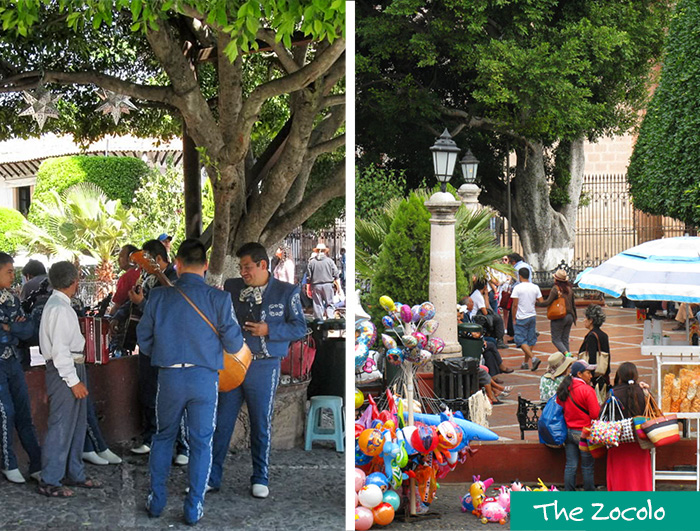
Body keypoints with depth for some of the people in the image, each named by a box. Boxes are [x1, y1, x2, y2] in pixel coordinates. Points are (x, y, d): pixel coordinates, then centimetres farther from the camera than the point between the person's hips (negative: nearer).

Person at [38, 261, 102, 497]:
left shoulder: (61, 305, 13)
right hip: (64, 371, -10)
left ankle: (74, 474, 28)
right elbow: (59, 349, -22)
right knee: (61, 427, -4)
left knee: (77, 424, 17)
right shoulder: (60, 308, -18)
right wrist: (73, 380, -20)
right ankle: (49, 482, 3)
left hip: (72, 367, 10)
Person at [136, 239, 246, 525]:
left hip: (169, 377, 1)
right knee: (201, 442, 10)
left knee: (163, 437, 19)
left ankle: (156, 501, 25)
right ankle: (193, 508, 14)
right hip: (205, 379, -1)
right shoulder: (219, 299, -10)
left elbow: (144, 342, 3)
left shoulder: (158, 296, -5)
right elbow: (234, 343, -8)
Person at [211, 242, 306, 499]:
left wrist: (268, 330, -13)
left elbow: (300, 327, -1)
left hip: (264, 366, -2)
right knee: (221, 422, 4)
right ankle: (211, 477, 14)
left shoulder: (286, 292, 0)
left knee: (261, 425, 6)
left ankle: (260, 479, 20)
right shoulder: (231, 287, 8)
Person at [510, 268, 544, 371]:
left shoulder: (518, 288, -11)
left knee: (521, 341, -1)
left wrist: (514, 318, -4)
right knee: (530, 340, 12)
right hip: (532, 316, 5)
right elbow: (541, 302, 2)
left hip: (521, 318, -5)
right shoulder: (535, 287, 2)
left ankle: (534, 358, -18)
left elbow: (515, 305, -13)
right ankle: (525, 363, 18)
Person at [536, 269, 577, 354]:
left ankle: (566, 354, -21)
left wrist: (536, 303, -8)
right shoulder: (569, 288, 7)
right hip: (569, 317, 6)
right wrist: (575, 315, 27)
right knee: (565, 339, 14)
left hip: (559, 318, -6)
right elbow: (573, 303, 15)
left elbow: (548, 302, -18)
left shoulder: (555, 289, -13)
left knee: (556, 339, 0)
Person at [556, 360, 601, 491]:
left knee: (570, 465, 9)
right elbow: (596, 414, -16)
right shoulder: (587, 390, -16)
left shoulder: (563, 388, 4)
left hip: (568, 430, 6)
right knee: (587, 467, 4)